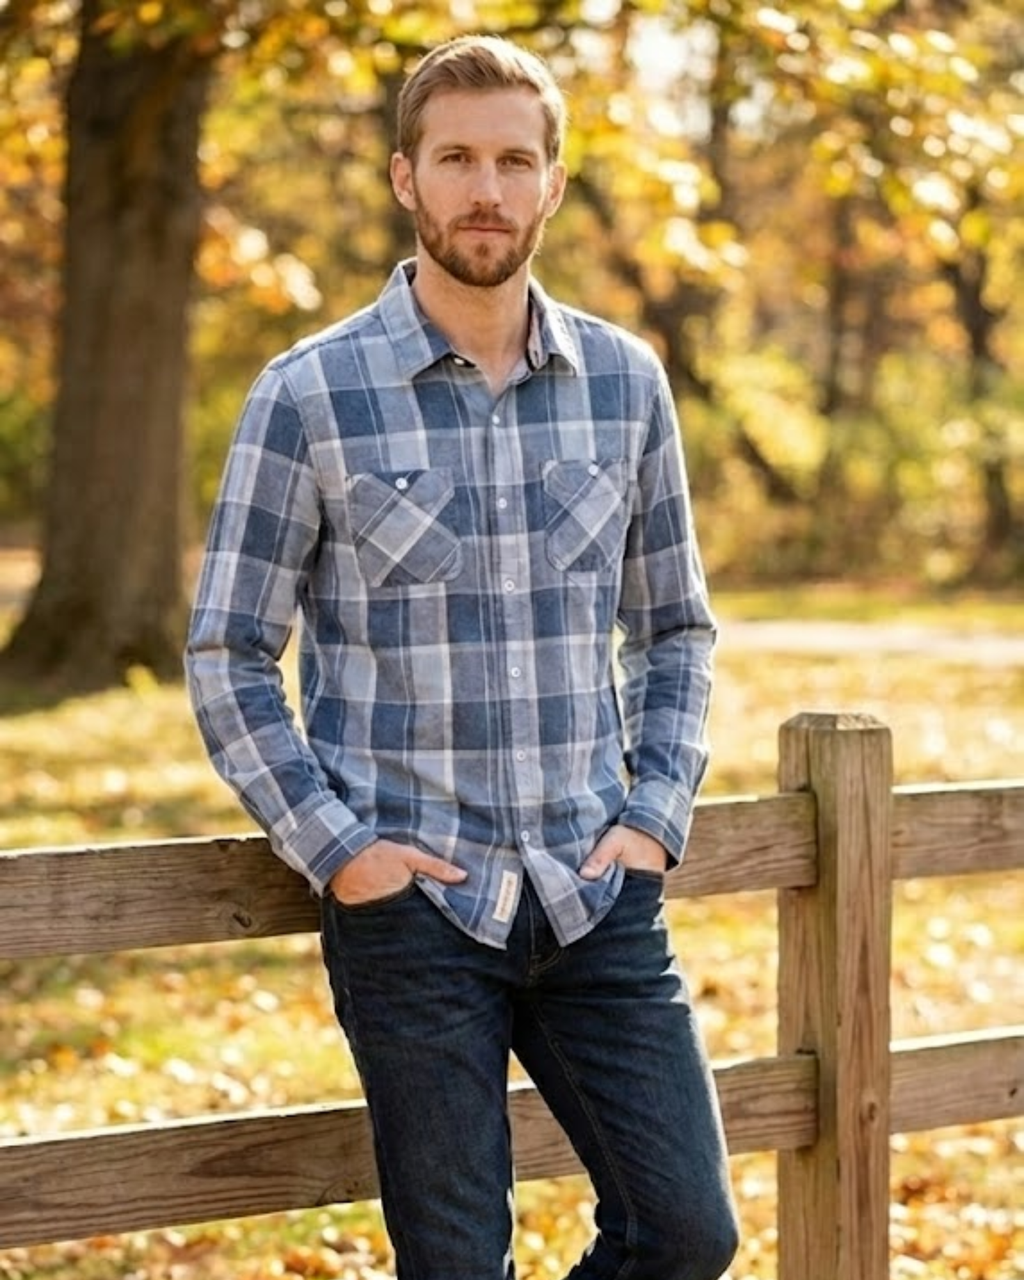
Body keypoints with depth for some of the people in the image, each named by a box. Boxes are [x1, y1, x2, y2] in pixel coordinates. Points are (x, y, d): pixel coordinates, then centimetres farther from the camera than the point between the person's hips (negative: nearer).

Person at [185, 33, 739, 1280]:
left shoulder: (624, 381, 5)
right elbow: (227, 657, -2)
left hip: (597, 895, 3)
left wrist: (656, 815, 2)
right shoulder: (311, 395, -5)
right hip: (413, 901, -3)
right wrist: (336, 848, -10)